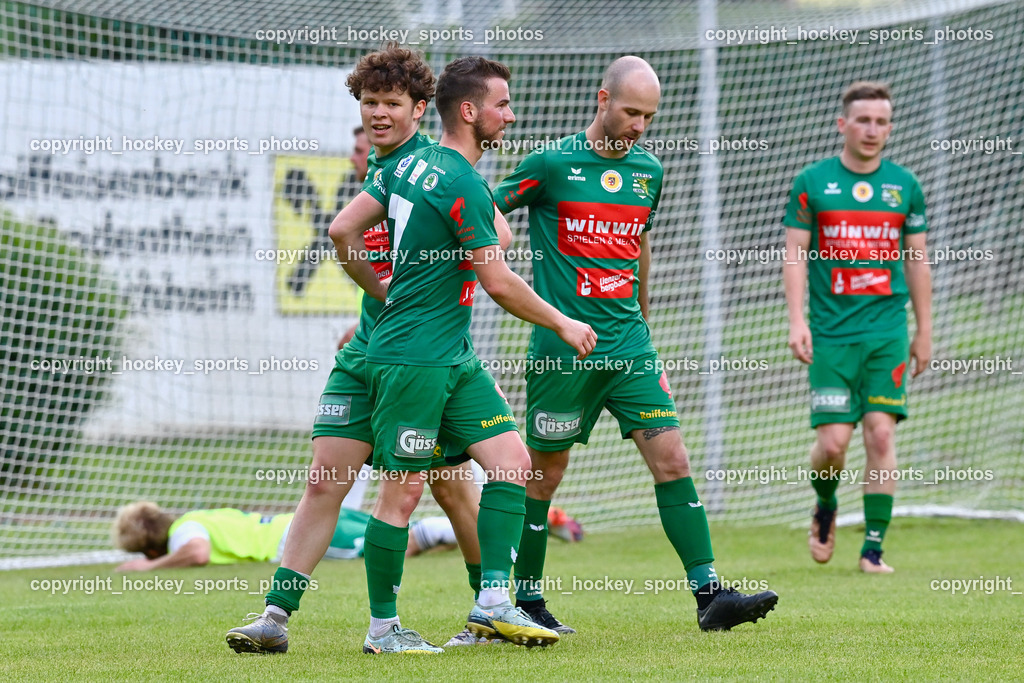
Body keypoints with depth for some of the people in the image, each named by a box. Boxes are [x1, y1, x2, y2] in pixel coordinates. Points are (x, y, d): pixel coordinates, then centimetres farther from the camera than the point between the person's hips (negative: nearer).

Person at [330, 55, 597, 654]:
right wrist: (563, 325, -2)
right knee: (403, 489, -3)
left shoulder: (413, 165, 11)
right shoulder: (464, 185, -16)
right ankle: (383, 627, 5)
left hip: (454, 358, 10)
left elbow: (343, 230, 13)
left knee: (512, 460, 2)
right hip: (413, 359, -10)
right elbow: (498, 282, -14)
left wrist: (383, 292, 24)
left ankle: (493, 603, 0)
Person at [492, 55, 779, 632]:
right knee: (545, 471, 4)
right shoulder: (552, 164, -7)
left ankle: (710, 593, -9)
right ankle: (527, 601, 17)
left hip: (628, 346, 5)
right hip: (562, 346, -4)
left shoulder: (648, 171, 10)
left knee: (671, 458, -6)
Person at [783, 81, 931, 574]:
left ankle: (873, 547, -2)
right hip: (831, 332, -1)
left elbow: (917, 260, 14)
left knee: (881, 433, -8)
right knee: (833, 441, -7)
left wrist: (924, 330, 12)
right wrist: (796, 321, -9)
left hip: (888, 330, 1)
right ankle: (825, 507, 26)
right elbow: (795, 253, 1)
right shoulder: (812, 182, 2)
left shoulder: (905, 185, 8)